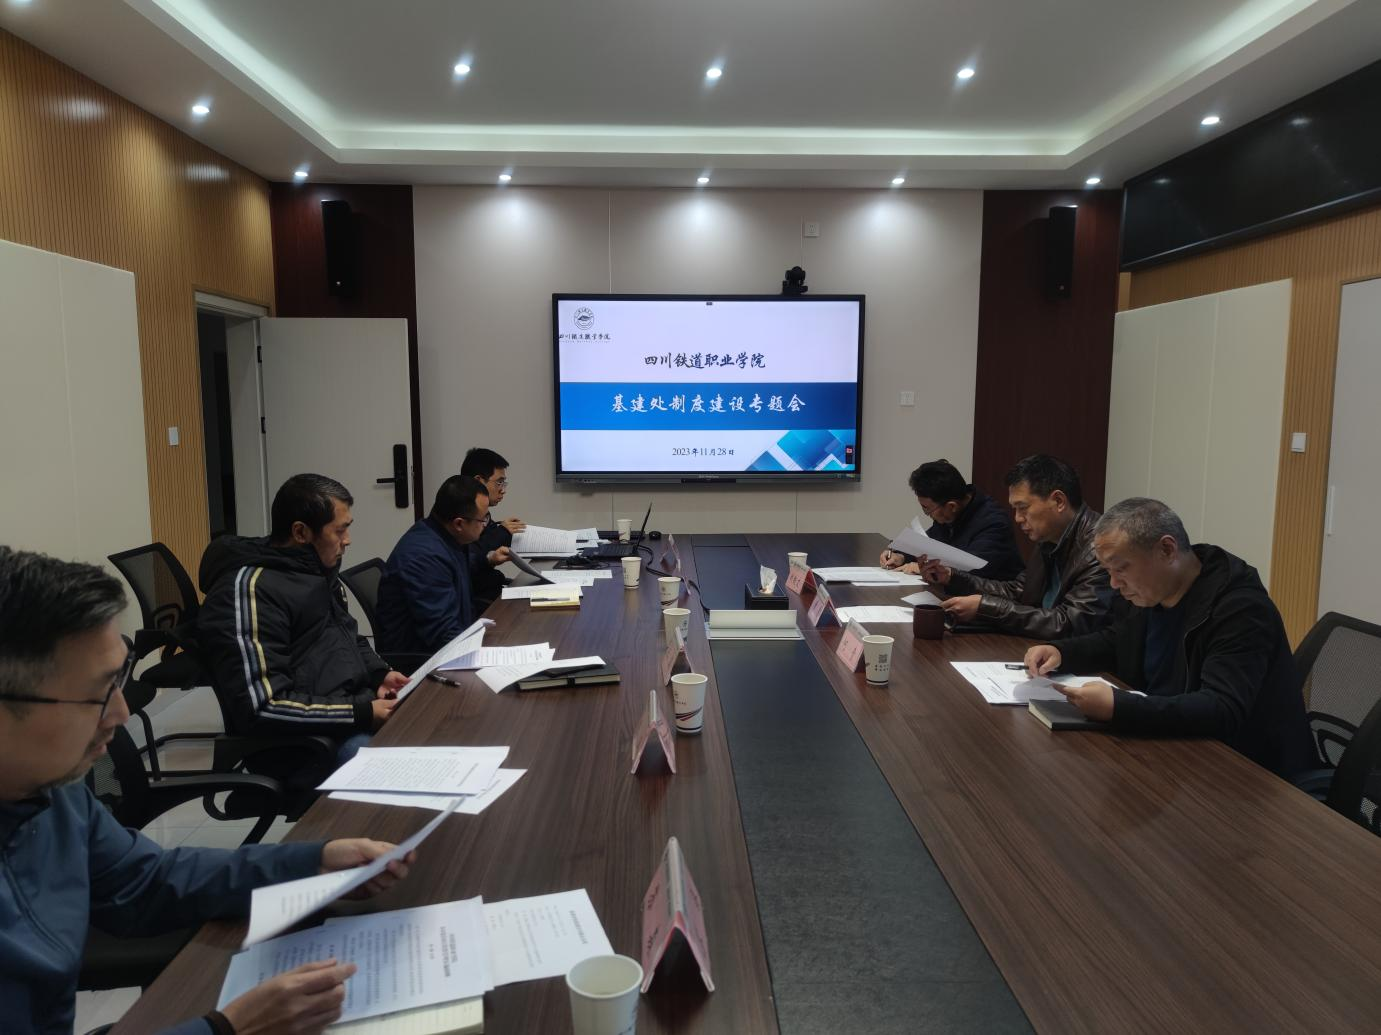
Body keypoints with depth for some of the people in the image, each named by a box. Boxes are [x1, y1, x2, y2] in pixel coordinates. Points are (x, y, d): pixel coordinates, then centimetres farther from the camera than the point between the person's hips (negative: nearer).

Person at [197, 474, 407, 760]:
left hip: (358, 706, 9)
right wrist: (361, 713, -23)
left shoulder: (318, 571, 11)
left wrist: (379, 673, 5)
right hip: (307, 738, -9)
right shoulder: (250, 588, -17)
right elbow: (263, 707, -22)